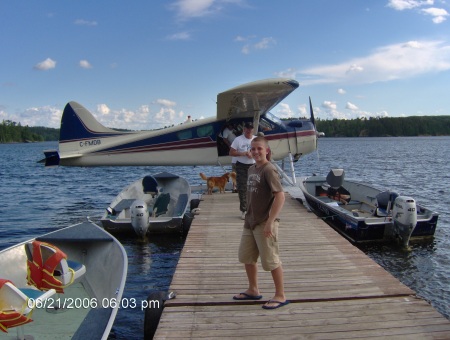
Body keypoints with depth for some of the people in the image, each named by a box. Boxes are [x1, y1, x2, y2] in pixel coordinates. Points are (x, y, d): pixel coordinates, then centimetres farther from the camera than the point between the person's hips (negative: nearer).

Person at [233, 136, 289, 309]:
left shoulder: (269, 170, -17)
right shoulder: (251, 169, 8)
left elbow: (280, 196, -25)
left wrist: (270, 222, -27)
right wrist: (249, 218, 15)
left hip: (264, 224, -9)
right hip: (250, 222, 9)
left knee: (271, 261, 3)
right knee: (246, 257, 18)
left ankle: (280, 296, 21)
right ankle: (253, 290, 36)